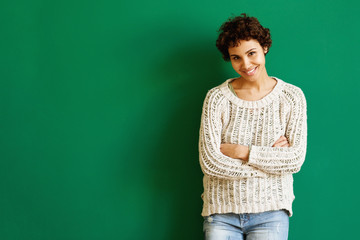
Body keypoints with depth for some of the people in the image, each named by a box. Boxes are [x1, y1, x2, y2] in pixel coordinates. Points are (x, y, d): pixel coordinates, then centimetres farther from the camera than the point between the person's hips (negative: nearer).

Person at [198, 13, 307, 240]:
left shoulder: (292, 96, 1)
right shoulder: (217, 98, -2)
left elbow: (296, 159, -6)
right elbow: (209, 162, -10)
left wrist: (241, 151, -10)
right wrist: (270, 157, -9)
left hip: (270, 212, 0)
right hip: (222, 212, 0)